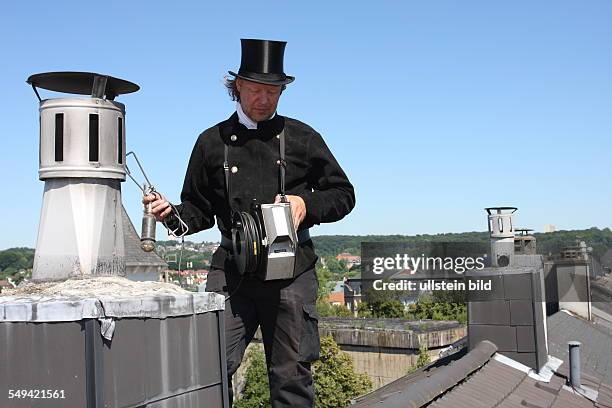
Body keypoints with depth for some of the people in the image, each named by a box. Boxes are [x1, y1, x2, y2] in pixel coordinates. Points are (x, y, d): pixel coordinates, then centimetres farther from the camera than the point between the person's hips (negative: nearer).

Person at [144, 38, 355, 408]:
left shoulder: (302, 138, 9)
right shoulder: (212, 142, 11)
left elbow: (343, 194, 13)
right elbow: (199, 210, 17)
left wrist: (306, 205, -6)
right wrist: (172, 214, -5)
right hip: (232, 271, 1)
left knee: (291, 376, 6)